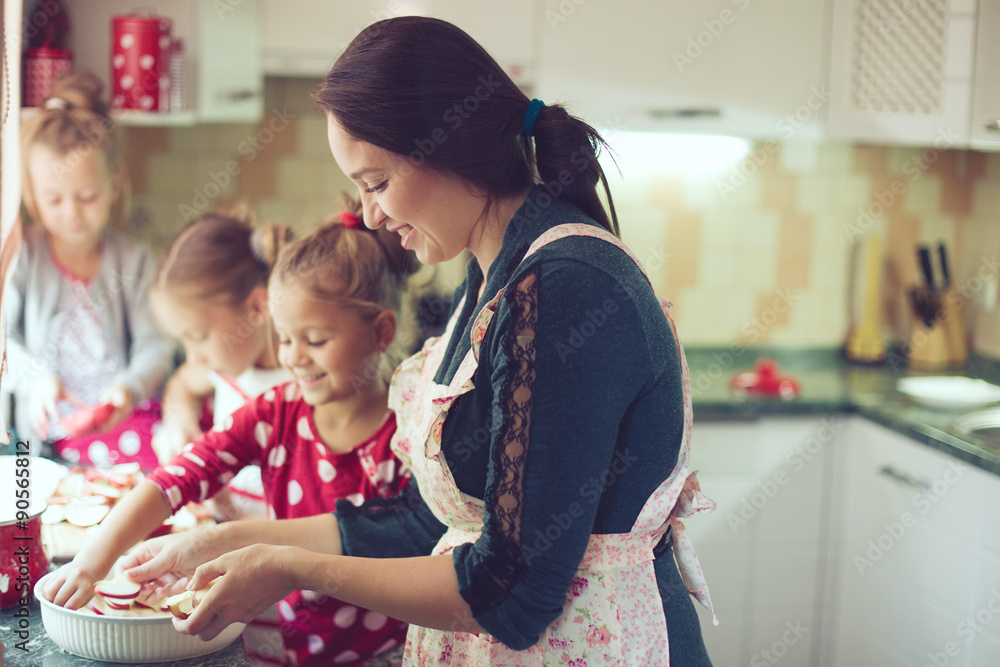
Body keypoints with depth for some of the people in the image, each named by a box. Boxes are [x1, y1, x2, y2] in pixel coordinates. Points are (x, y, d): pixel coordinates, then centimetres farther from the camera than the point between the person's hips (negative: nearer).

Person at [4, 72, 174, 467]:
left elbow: (154, 346, 1)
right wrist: (37, 378, -19)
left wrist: (131, 388, -19)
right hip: (52, 430, -1)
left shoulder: (132, 260, 6)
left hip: (123, 415, 1)